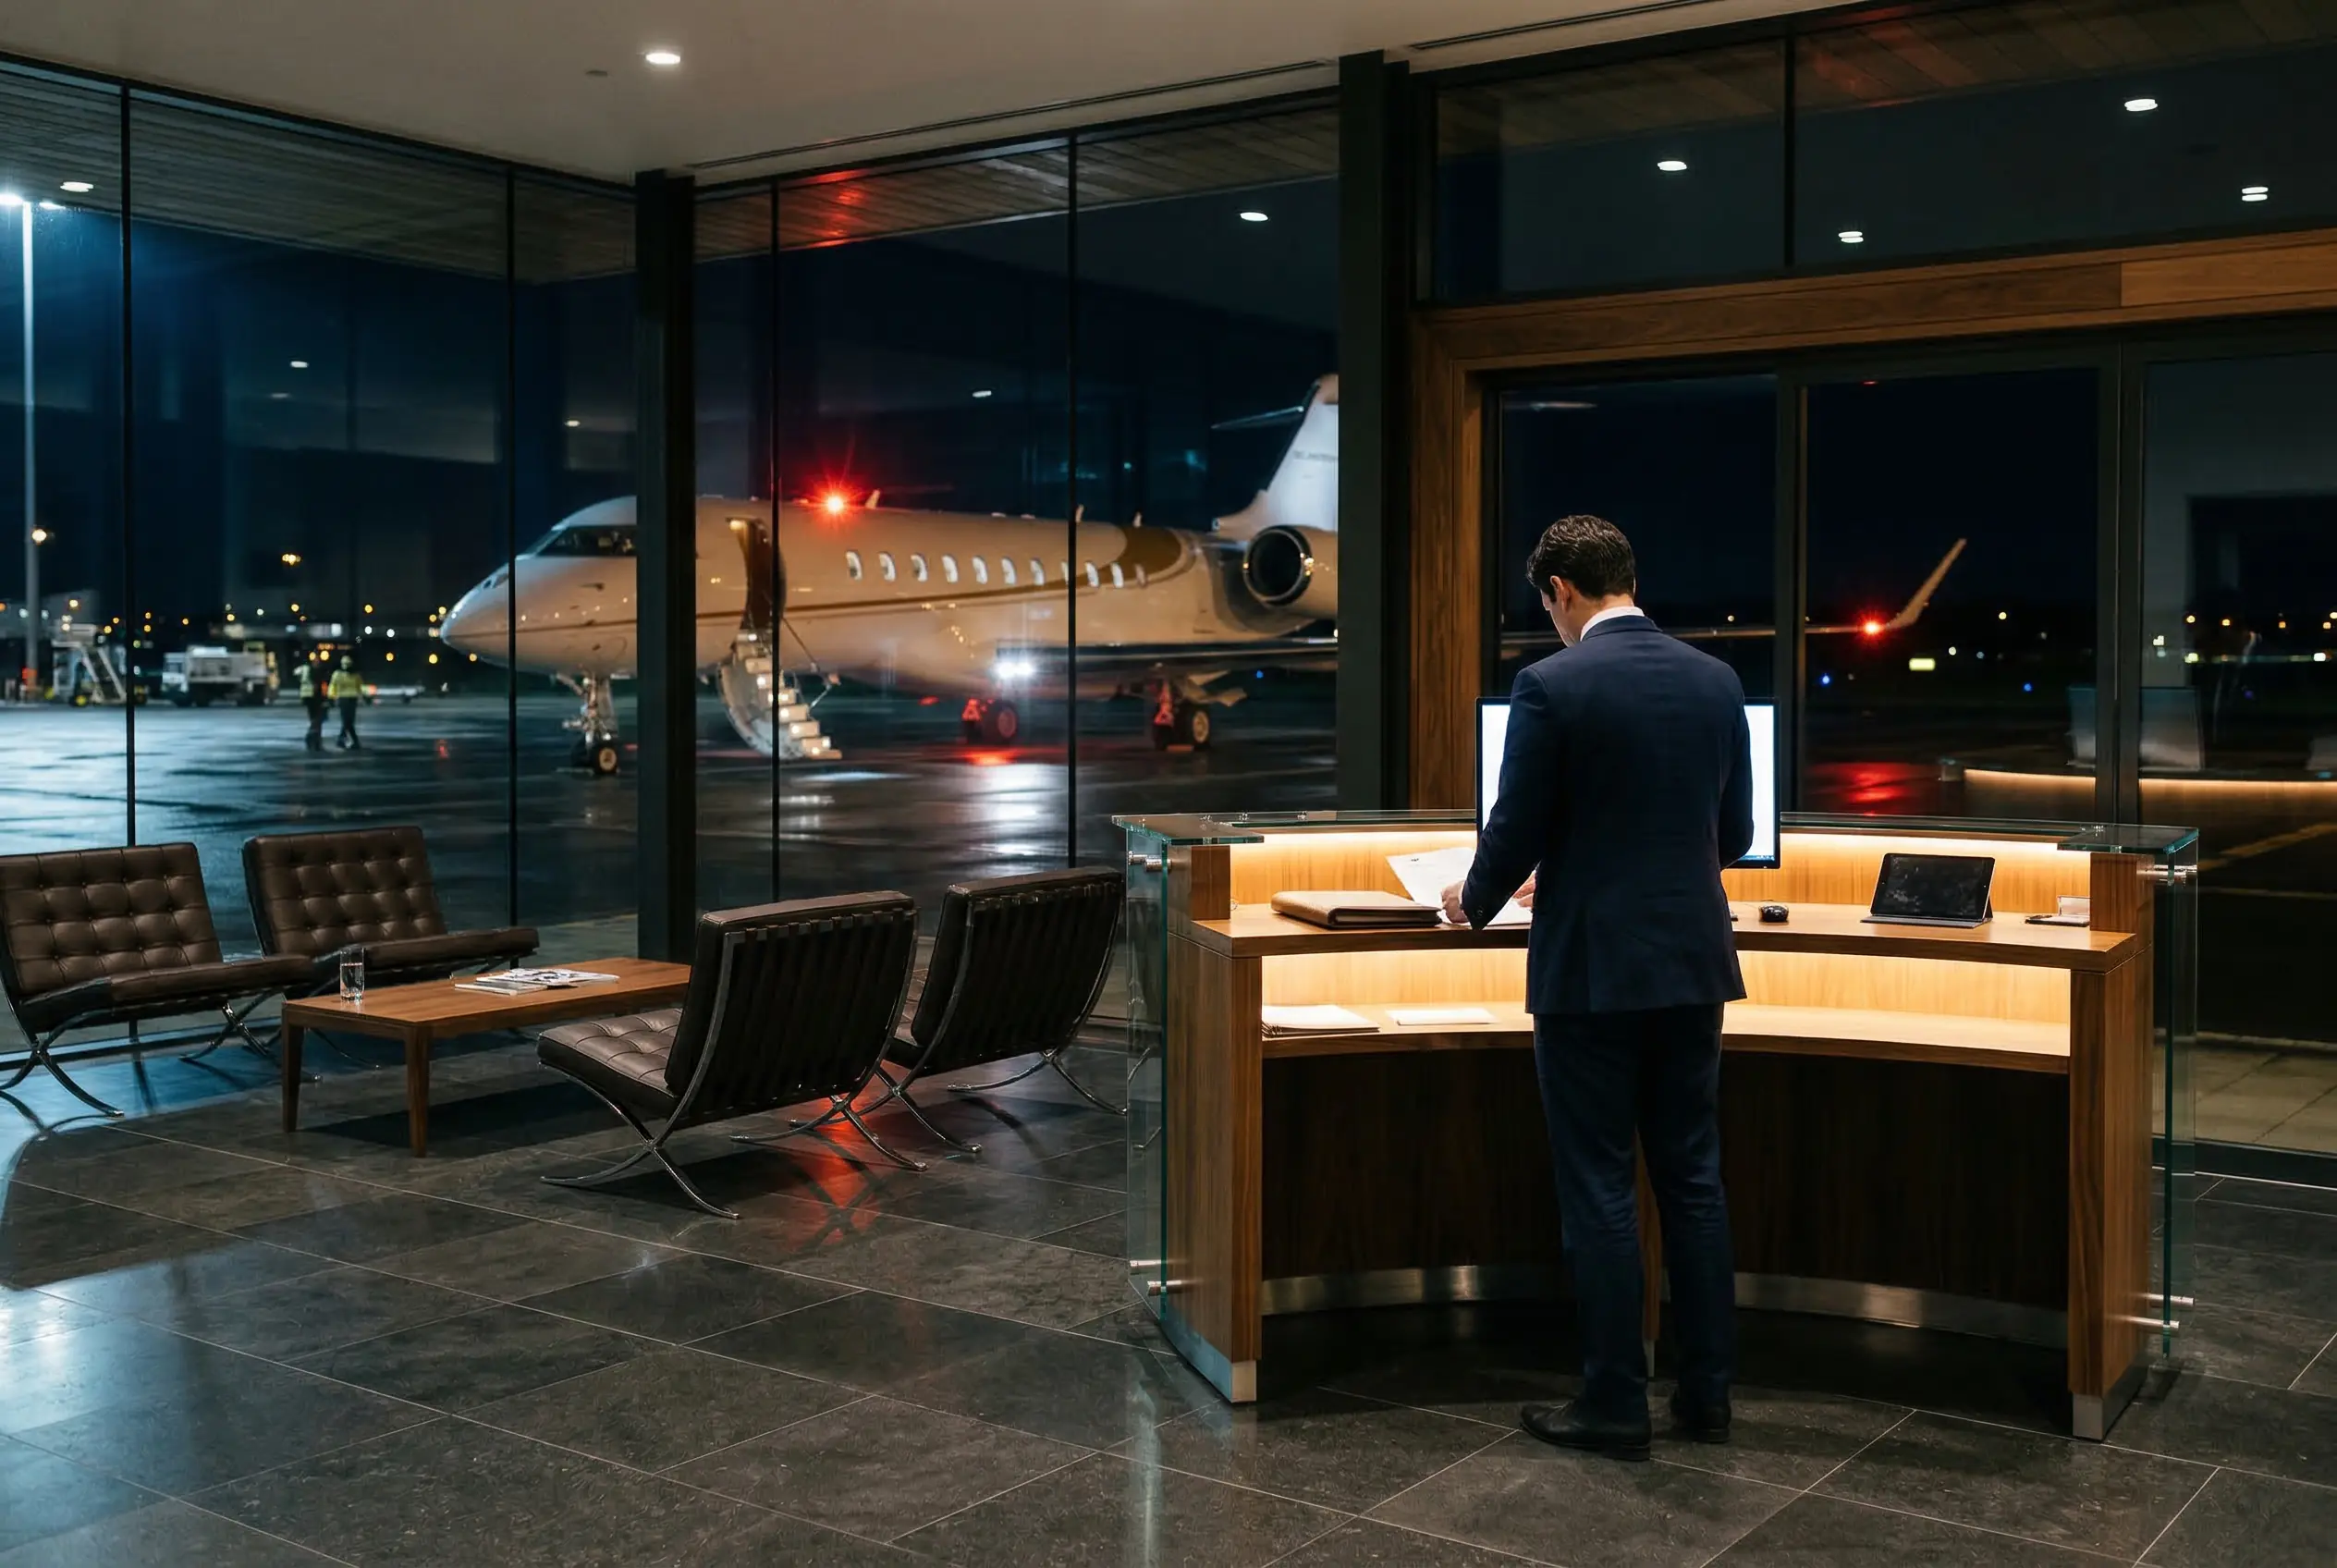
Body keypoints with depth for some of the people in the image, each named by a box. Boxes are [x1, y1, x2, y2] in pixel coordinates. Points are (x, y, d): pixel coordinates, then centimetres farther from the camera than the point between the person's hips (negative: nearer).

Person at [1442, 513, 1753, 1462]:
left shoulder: (1552, 685, -12)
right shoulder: (1715, 680, 6)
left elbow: (1517, 831, -10)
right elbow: (1733, 834, 12)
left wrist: (1475, 900, 11)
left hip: (1592, 971, -6)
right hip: (1692, 964, 6)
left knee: (1599, 1191, 3)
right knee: (1694, 1180, 14)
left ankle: (1616, 1408, 10)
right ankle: (1708, 1393, 21)